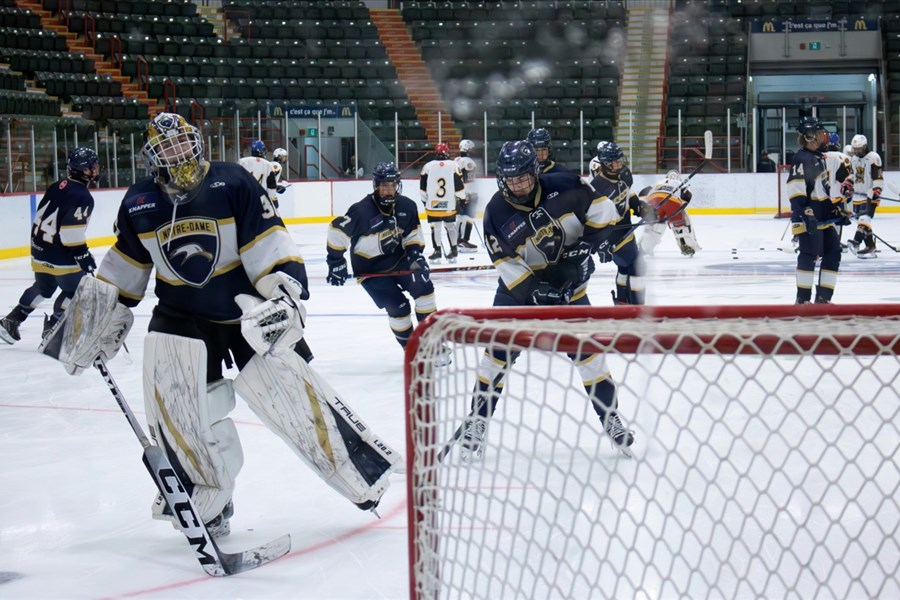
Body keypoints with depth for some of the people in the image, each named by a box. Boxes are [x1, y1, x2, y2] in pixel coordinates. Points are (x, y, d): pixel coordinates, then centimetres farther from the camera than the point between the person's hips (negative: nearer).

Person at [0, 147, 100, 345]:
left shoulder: (57, 187, 6)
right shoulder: (82, 197, -20)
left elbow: (40, 216, 13)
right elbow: (72, 232, -25)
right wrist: (83, 255, -18)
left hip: (40, 249, 9)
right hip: (60, 255, -9)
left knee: (43, 287, 26)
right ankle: (52, 327, 2)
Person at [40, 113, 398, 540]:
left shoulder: (233, 184, -12)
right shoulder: (138, 204, 1)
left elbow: (270, 245, -13)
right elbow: (124, 269, 13)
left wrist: (285, 292, -23)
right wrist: (97, 320, 14)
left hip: (246, 309, -3)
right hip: (179, 317, 3)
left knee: (289, 392, -6)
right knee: (173, 403, -9)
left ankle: (365, 473, 8)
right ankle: (206, 499, 11)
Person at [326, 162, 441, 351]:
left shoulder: (407, 206, -8)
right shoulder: (362, 211, -25)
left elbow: (412, 233, 8)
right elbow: (336, 231, -19)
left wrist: (416, 253, -8)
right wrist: (336, 263, -16)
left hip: (397, 258, 5)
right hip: (370, 268, -5)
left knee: (423, 286, -8)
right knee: (398, 306, -12)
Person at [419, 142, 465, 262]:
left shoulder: (428, 166, -1)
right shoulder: (453, 166, -3)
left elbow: (423, 185, 3)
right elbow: (459, 185, -2)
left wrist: (425, 200, 15)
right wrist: (462, 198, 12)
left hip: (432, 203, -1)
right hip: (449, 204, 1)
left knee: (435, 226, 3)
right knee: (451, 225, 12)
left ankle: (437, 251, -1)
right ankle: (453, 251, 13)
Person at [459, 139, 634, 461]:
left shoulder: (563, 187, -16)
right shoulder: (497, 212, -17)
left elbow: (602, 208, -5)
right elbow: (508, 266, -17)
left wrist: (587, 242, -17)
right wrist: (537, 293, -25)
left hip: (569, 279, 1)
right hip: (521, 283, -1)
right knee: (500, 348, -9)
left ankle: (609, 416, 13)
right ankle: (477, 421, 0)